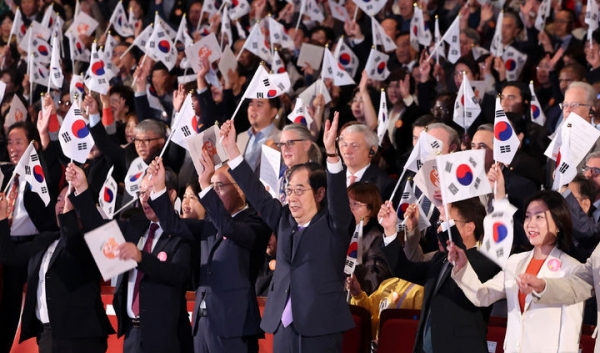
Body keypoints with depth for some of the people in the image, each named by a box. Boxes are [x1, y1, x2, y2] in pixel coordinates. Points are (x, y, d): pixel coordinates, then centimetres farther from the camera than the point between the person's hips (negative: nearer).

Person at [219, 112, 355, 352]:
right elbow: (257, 194, 15)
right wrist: (231, 150, 10)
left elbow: (338, 194, -16)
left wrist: (331, 152, -31)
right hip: (284, 329, 6)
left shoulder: (333, 225, -1)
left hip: (320, 330, -6)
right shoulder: (284, 220, 15)